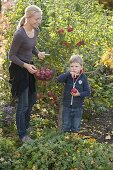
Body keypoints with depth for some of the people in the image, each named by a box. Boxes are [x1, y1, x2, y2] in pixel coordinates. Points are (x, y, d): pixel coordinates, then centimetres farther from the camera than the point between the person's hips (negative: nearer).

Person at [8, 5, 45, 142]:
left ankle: (25, 127, 39)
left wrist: (38, 53, -3)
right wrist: (25, 66, -26)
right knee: (23, 104, 0)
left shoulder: (35, 31, 0)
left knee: (32, 99, 19)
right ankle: (22, 135, 16)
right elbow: (12, 56, -16)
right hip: (19, 69, -8)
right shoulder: (19, 34, -25)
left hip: (29, 67, 9)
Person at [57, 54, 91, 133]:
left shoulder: (83, 78, -8)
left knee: (75, 129, 13)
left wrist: (79, 94, -22)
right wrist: (68, 73, -33)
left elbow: (88, 92, -6)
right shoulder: (68, 76, -6)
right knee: (65, 128, 14)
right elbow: (59, 79, -25)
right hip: (66, 106, 1)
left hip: (78, 107, -1)